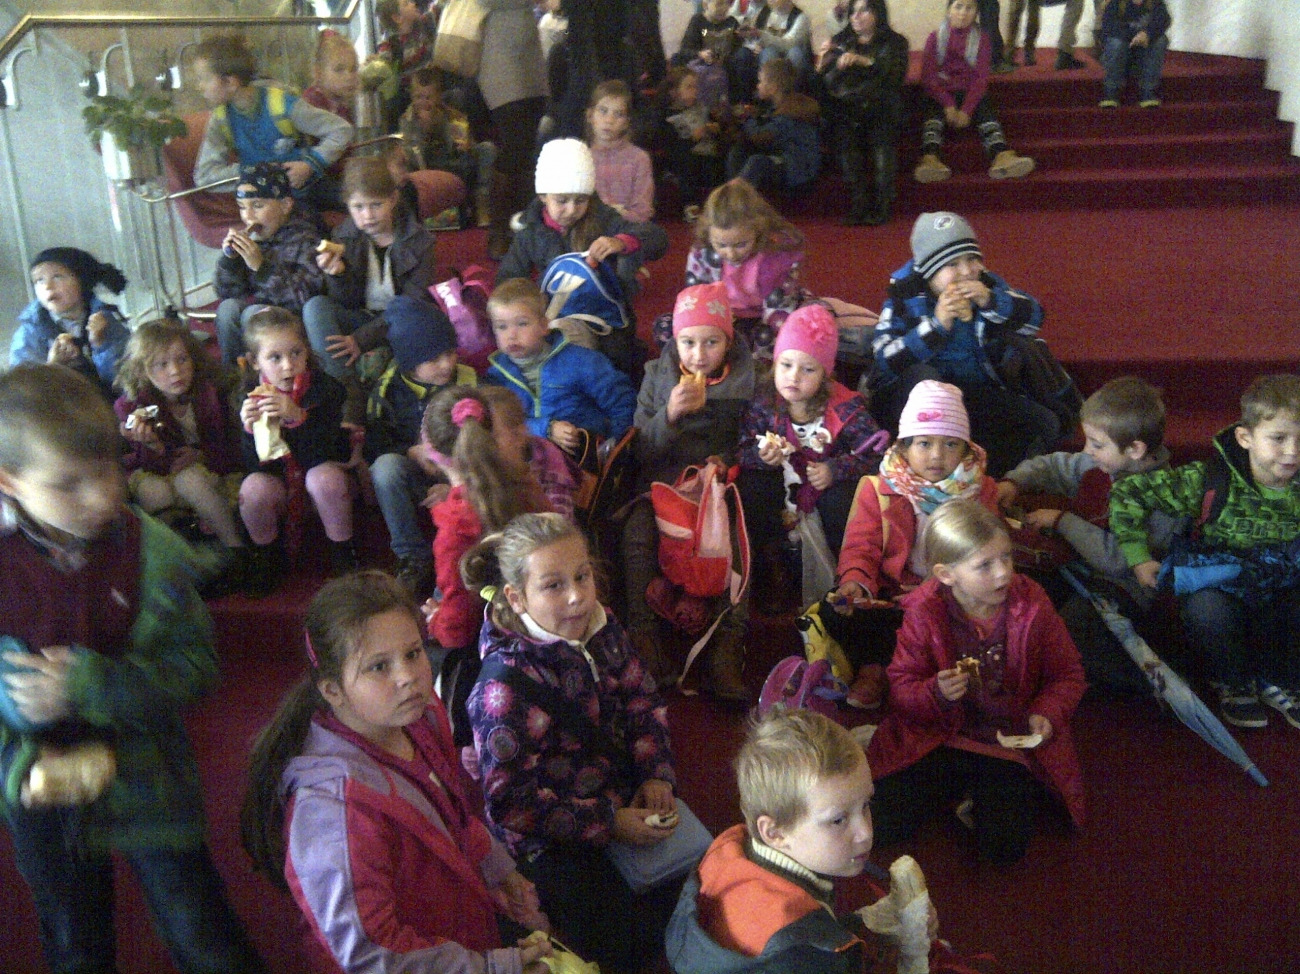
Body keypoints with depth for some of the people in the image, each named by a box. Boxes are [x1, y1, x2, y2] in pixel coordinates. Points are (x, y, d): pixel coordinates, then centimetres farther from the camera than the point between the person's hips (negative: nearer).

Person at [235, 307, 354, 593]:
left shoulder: (324, 388, -16)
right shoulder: (250, 396, -10)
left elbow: (322, 456, -24)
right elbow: (255, 466, -11)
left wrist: (298, 418, -40)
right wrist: (251, 430, -32)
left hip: (321, 475, -2)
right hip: (279, 483, 2)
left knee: (325, 477, -34)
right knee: (254, 488, -29)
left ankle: (342, 552, -9)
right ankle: (267, 555, 1)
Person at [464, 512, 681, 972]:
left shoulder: (603, 629, -8)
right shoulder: (503, 687, -28)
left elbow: (643, 702, 7)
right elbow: (513, 803, -23)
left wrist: (656, 775, -8)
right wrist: (609, 824, -22)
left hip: (624, 802, 7)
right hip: (552, 843, -6)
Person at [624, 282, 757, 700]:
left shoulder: (745, 380, 4)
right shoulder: (657, 376, 7)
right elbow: (642, 451, 2)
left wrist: (725, 464, -12)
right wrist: (670, 414, -16)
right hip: (664, 480, 1)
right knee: (637, 532, -30)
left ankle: (728, 645, -31)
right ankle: (643, 634, -23)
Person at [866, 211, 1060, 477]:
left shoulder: (986, 284, 2)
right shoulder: (906, 297, -11)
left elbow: (1033, 317, 0)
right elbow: (886, 360, -21)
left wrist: (992, 301, -18)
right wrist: (936, 325, -31)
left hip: (977, 392, 4)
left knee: (1045, 424, -13)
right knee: (922, 375, -38)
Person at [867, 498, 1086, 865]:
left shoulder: (1032, 603, -10)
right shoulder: (923, 612, -12)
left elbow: (1067, 674, 2)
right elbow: (900, 688, -8)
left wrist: (1047, 714, -16)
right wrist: (937, 694, -29)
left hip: (1013, 742, 0)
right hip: (939, 737, 1)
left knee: (1004, 847, -18)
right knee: (882, 825, -11)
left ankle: (984, 795, 14)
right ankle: (959, 789, 15)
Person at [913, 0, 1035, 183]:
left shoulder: (981, 39, 6)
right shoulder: (935, 38, 4)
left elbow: (980, 78, -2)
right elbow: (928, 76, -5)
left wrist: (967, 109, -18)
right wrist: (948, 105, -19)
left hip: (970, 94, 1)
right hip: (941, 94, -1)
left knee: (985, 110, -26)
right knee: (933, 110, -30)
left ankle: (1001, 155, -53)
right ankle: (929, 158, -57)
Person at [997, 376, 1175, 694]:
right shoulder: (1098, 464, 3)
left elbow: (1118, 558, -28)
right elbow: (1051, 466, 22)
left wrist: (1061, 521, -19)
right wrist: (1014, 482, 3)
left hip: (1126, 593, -7)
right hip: (1080, 569, 7)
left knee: (1078, 611, -35)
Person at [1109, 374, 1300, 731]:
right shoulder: (1210, 481, -19)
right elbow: (1127, 492, -19)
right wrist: (1138, 557, -18)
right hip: (1220, 588, -3)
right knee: (1205, 610, -36)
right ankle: (1233, 684, -3)